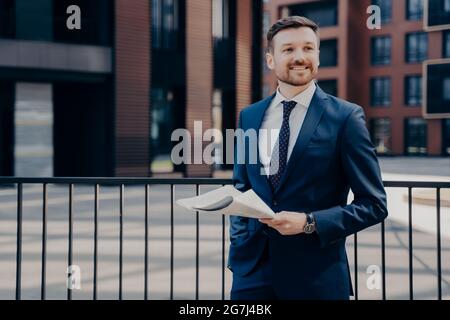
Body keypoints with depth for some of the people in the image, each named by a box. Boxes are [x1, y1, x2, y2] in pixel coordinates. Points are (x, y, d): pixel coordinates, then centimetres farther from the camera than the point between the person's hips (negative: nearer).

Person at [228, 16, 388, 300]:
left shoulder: (346, 117, -6)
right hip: (253, 267, 4)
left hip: (317, 274, -3)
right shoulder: (249, 117, 7)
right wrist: (239, 243, 4)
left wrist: (309, 223, -16)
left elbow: (374, 204, -6)